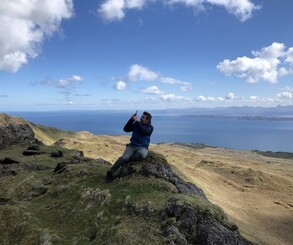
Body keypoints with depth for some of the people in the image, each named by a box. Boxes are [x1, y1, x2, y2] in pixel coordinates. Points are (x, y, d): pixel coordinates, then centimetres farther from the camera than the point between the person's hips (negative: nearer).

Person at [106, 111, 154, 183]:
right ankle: (110, 172, -21)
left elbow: (144, 131, -21)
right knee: (123, 158, -24)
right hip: (132, 146, 2)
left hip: (143, 148, -2)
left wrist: (136, 121, -18)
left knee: (141, 154, -38)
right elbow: (125, 129, 3)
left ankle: (128, 161, -15)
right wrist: (131, 120, -7)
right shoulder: (135, 124, 11)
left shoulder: (150, 127, 1)